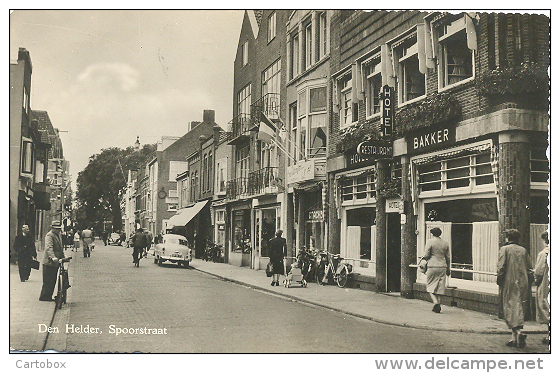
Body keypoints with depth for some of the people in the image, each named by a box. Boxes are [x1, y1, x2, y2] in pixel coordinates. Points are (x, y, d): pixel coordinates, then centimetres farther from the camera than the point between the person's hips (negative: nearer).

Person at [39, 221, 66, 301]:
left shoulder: (59, 235, 18)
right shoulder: (49, 235, -12)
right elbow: (49, 247, -26)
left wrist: (62, 257, 14)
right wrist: (53, 257, -40)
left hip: (56, 262, 9)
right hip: (49, 262, -9)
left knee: (53, 281, 11)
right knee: (48, 281, -5)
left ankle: (49, 297, 18)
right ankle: (43, 297, 2)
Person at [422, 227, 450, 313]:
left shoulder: (430, 242, -6)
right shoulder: (445, 244, 8)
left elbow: (426, 255, -9)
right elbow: (448, 258, 12)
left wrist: (426, 258, 14)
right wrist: (448, 269, 21)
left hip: (433, 267, -4)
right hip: (442, 267, 4)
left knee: (430, 286, 5)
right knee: (440, 287, 9)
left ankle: (435, 302, -14)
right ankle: (438, 306, 10)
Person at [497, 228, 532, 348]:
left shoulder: (504, 249, -5)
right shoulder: (523, 250, 11)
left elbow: (501, 267, -13)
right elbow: (529, 267, 10)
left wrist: (499, 281, -3)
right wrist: (526, 282, 15)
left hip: (509, 283, -5)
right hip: (522, 283, 5)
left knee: (510, 308, -4)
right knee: (518, 307, 11)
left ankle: (518, 332, -22)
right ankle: (515, 338, 14)